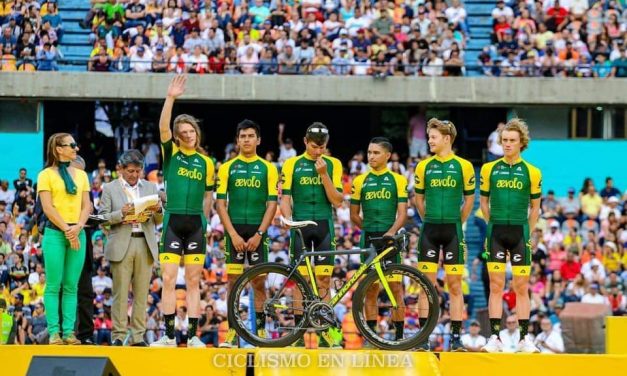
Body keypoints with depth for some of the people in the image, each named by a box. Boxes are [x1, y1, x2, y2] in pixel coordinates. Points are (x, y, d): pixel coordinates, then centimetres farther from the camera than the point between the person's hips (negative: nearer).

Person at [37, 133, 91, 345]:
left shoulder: (80, 174, 15)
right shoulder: (46, 175, 1)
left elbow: (86, 205, 10)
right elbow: (48, 208, -7)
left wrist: (78, 227, -7)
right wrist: (66, 230, -12)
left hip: (77, 233, 4)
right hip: (55, 233, -4)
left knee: (71, 286, 2)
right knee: (54, 285, -5)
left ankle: (69, 331, 2)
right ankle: (54, 332, -4)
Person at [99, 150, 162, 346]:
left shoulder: (150, 187, 16)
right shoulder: (110, 189, 7)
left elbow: (158, 221, 14)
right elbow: (103, 217, 1)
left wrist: (158, 210, -8)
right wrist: (121, 214, -15)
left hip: (145, 245, 3)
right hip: (121, 245, -3)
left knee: (141, 293, 2)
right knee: (120, 293, -4)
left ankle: (138, 337, 6)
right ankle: (118, 336, -1)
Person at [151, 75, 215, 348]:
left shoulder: (206, 163, 9)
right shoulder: (171, 153, 3)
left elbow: (207, 196, 15)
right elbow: (163, 127, -13)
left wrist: (203, 221, 7)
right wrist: (171, 98, -23)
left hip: (195, 224, 1)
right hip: (173, 221, -1)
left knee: (193, 281, 3)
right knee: (168, 279, -4)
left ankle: (193, 336, 5)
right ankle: (169, 336, -1)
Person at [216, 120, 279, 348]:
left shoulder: (268, 169, 5)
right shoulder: (227, 168, 6)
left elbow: (272, 204, 2)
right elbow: (220, 204, 2)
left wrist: (259, 234, -8)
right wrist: (233, 234, -8)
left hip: (257, 232, 0)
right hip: (234, 230, 0)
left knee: (258, 282, -1)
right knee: (233, 281, -2)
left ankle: (260, 331, 4)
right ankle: (232, 333, -1)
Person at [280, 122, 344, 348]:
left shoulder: (333, 165, 6)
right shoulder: (292, 165, 4)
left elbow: (337, 201, 0)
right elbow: (285, 199, 2)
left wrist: (323, 174, -10)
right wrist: (288, 219, -17)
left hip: (324, 227, 1)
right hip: (301, 226, -1)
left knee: (323, 280, -2)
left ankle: (326, 330, 1)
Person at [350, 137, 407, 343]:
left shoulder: (398, 180, 4)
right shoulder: (360, 181, 10)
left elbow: (402, 213, -2)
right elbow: (354, 215, 15)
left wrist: (390, 231, -16)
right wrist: (370, 228, 8)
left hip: (390, 238, -2)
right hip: (369, 239, 2)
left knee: (395, 287, -4)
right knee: (371, 289, 3)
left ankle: (399, 334, -2)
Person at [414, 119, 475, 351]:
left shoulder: (463, 166, 0)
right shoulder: (424, 166, 5)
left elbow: (469, 199, 8)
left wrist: (456, 224, 8)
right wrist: (430, 221, 11)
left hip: (453, 231, -2)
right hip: (429, 230, 2)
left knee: (455, 285, 0)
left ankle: (456, 338, 4)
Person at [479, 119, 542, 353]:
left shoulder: (531, 172, 2)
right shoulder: (489, 169, 5)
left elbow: (535, 207, 10)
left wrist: (526, 232, 6)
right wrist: (495, 225, 11)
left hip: (520, 232, -1)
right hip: (496, 232, 1)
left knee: (521, 287, 1)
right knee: (496, 286, -1)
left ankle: (524, 339, 5)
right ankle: (495, 338, 1)